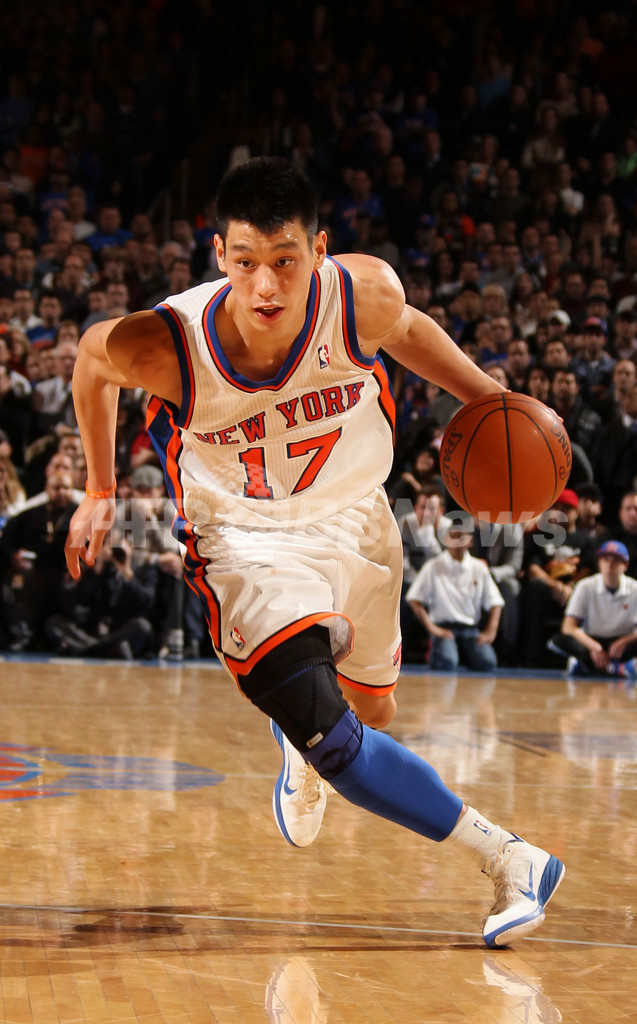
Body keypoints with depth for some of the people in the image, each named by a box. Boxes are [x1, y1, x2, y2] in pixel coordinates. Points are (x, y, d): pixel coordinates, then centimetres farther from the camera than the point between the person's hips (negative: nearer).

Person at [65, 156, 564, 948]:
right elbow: (92, 356, -6)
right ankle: (504, 857, -12)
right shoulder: (164, 345, -31)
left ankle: (299, 745, 58)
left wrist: (492, 399, -12)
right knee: (325, 736, -23)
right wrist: (99, 491, 3)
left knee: (372, 714, 22)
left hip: (351, 521, 3)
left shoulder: (364, 296, -28)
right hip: (244, 539, -3)